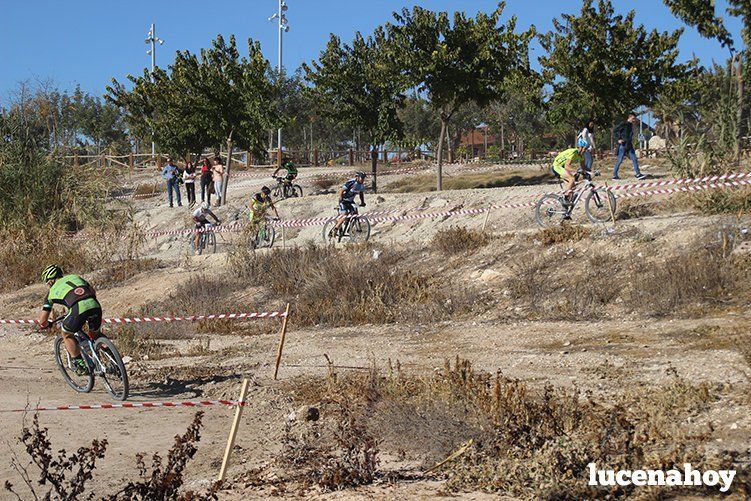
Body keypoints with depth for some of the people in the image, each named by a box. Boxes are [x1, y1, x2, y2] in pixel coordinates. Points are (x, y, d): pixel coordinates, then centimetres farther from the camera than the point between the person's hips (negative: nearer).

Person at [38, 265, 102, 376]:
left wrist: (46, 324, 47)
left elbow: (42, 320, 24)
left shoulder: (52, 291, 22)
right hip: (95, 305, 4)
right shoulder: (74, 276, 32)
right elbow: (93, 291, 36)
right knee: (95, 334, 29)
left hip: (78, 309, -4)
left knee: (67, 334, 23)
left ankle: (80, 365, 17)